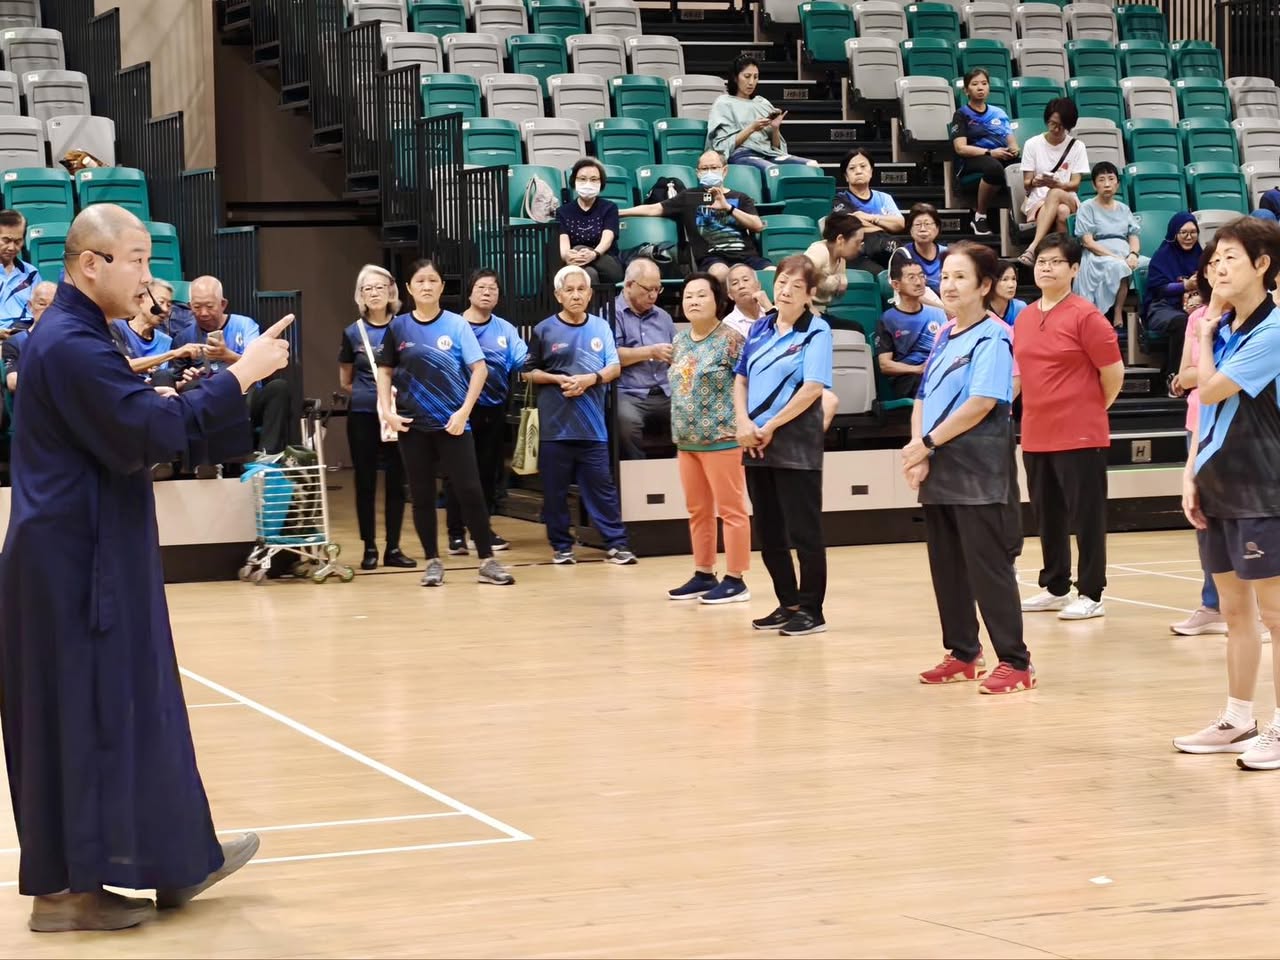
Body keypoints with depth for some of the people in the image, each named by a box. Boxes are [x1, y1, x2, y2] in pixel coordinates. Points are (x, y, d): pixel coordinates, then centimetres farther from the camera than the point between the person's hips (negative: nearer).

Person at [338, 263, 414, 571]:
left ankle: (393, 548, 9)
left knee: (396, 480, 2)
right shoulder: (353, 333, 4)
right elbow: (345, 383, 13)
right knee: (365, 481, 2)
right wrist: (370, 392, -1)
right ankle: (369, 548, 9)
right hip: (363, 416, 0)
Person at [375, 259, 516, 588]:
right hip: (413, 425, 2)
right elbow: (385, 372, 11)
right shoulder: (398, 327, 4)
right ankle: (433, 562, 15)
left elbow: (479, 369, -3)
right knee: (422, 495, 6)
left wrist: (463, 412, -12)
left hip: (452, 423, -2)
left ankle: (487, 561, 0)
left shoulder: (457, 325, -1)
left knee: (470, 490, -6)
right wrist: (387, 411, -2)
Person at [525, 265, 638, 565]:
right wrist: (557, 379, -10)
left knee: (601, 486, 2)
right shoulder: (545, 330, 1)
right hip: (555, 424, -1)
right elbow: (529, 372, 6)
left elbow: (614, 368, 5)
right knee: (555, 489, 4)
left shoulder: (601, 327, 5)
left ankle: (616, 543, 5)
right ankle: (561, 545, 13)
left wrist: (590, 378, -13)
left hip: (592, 424, 1)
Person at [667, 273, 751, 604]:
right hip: (687, 439, 8)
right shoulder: (680, 341, 12)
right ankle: (704, 575, 22)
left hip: (721, 437, -8)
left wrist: (742, 426, -17)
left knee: (730, 509, -2)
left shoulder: (731, 339, -11)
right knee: (697, 511, 13)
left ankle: (735, 580, 1)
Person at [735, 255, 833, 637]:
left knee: (803, 532, -1)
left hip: (796, 444, -7)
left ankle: (811, 611, 6)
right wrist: (744, 423, -3)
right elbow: (741, 379, 15)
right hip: (756, 445, 7)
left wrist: (770, 427, -14)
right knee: (768, 533, 11)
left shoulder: (816, 332, -7)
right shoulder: (761, 328, 11)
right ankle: (788, 604, 22)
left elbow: (813, 388, -16)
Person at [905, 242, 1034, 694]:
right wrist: (918, 452, -4)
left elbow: (981, 403, -19)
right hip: (939, 471, 8)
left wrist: (927, 443, -15)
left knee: (988, 565, -7)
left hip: (978, 473, -8)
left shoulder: (993, 337, -10)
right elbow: (924, 398, 13)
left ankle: (1015, 662, -2)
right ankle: (963, 654, 22)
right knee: (947, 566, 12)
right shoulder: (943, 337, 14)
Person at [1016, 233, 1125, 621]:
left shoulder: (1086, 316, -11)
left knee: (1086, 515, -1)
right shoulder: (1024, 318, 10)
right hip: (1035, 436, 7)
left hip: (1080, 437, -7)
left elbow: (1113, 372, -8)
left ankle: (1090, 595, 5)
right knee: (1048, 516, 14)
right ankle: (1055, 588, 26)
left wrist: (1092, 410, 3)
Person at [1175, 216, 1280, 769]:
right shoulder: (1223, 325, 11)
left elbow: (1212, 389, -17)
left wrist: (1204, 334, -2)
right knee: (1235, 611, 13)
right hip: (1217, 489, 8)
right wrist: (1192, 473, 8)